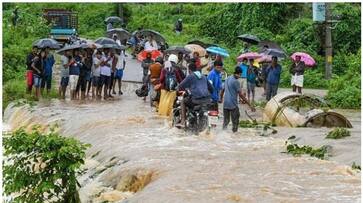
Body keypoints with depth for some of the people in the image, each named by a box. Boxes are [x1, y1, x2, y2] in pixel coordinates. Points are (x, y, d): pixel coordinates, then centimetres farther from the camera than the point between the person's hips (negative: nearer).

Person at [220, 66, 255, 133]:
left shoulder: (227, 79, 9)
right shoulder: (235, 81, -14)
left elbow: (222, 90, 20)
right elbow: (240, 95, -17)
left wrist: (221, 99, 38)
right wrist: (250, 105, -16)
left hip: (225, 104, 8)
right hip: (233, 105, -8)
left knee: (225, 121, 15)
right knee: (235, 122, 2)